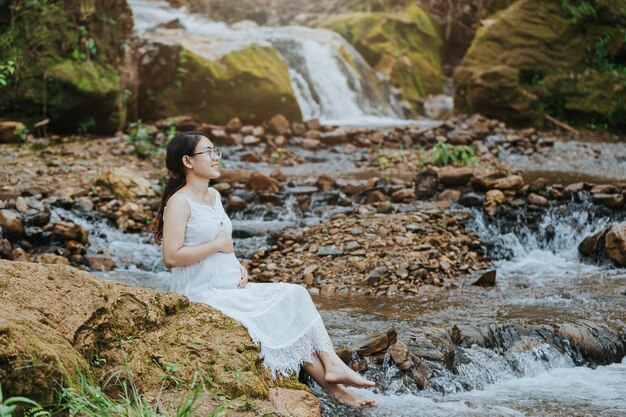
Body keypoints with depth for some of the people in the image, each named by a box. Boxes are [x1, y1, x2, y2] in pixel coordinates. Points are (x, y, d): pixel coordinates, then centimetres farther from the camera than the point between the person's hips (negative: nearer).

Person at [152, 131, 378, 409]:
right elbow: (171, 257, -23)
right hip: (204, 295, -8)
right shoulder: (180, 202, -13)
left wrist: (239, 268, 6)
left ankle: (331, 366, -20)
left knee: (294, 297, -9)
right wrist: (218, 245, -15)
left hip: (232, 288, 8)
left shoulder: (214, 196, 15)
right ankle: (330, 385, -9)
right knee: (277, 316, -16)